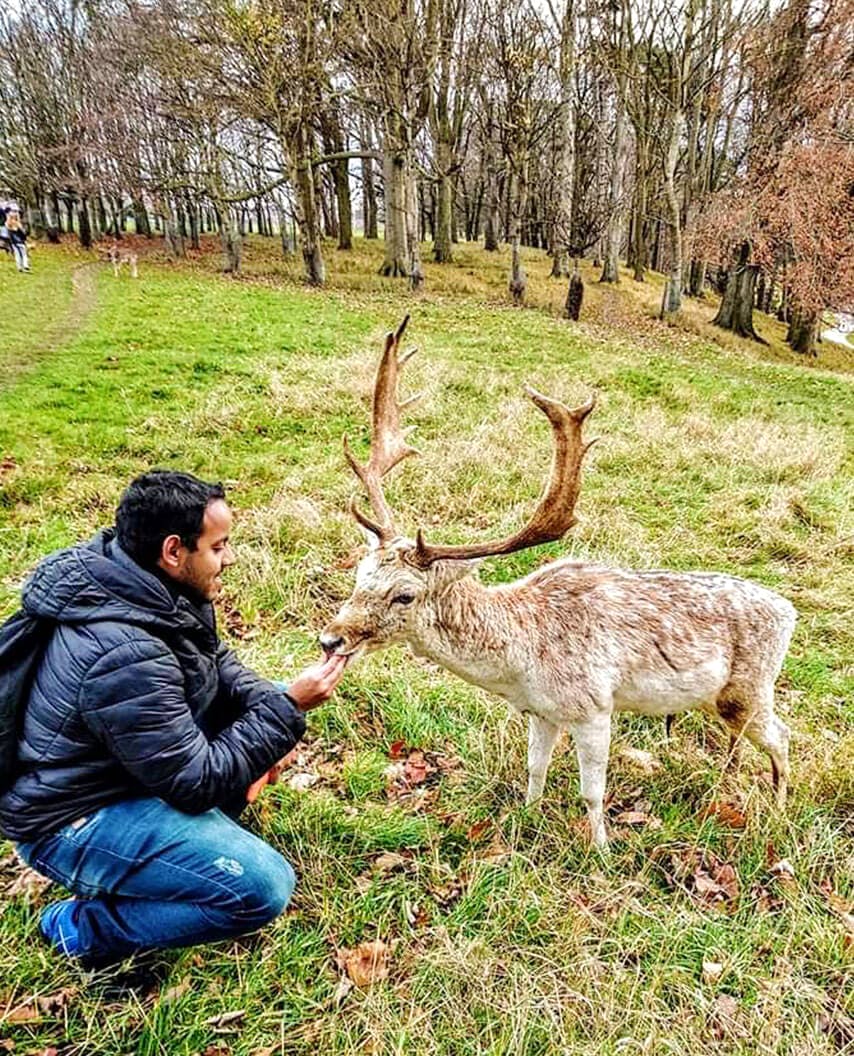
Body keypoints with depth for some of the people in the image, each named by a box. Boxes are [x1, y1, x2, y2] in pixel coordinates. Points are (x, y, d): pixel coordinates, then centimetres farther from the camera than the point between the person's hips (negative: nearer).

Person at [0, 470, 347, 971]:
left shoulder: (155, 588, -9)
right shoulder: (125, 657, -35)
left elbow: (218, 662, 8)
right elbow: (198, 783, -26)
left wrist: (274, 700, -10)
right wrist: (288, 710, -22)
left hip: (136, 761, 9)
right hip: (74, 819, -9)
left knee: (269, 701, 6)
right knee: (264, 887, -20)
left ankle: (202, 833, 11)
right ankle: (85, 927, -1)